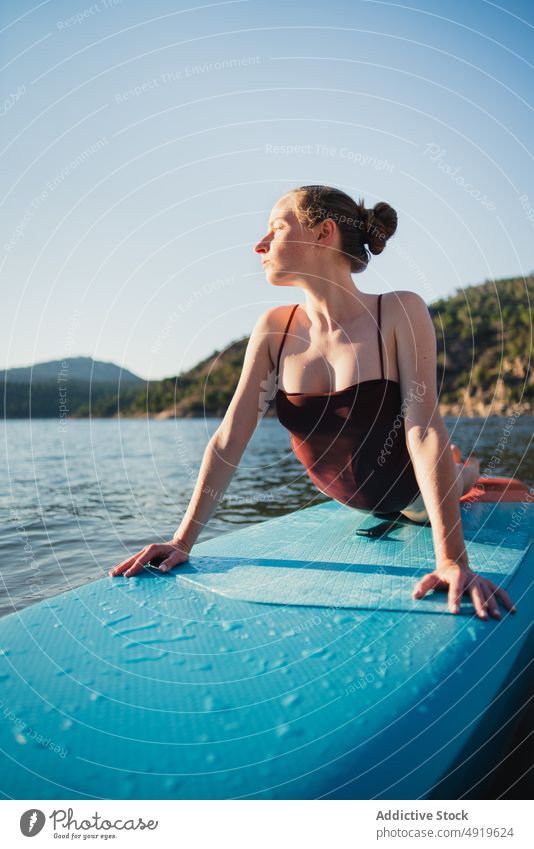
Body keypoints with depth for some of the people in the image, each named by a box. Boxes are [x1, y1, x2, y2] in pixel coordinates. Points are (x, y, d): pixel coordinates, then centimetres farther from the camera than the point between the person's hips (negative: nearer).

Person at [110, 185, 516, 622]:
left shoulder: (400, 312, -29)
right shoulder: (275, 327, -19)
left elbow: (425, 429, -36)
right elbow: (229, 439, -21)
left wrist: (453, 560, -42)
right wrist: (182, 541, -25)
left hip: (412, 493, -3)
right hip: (352, 499, 3)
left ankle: (468, 471, 64)